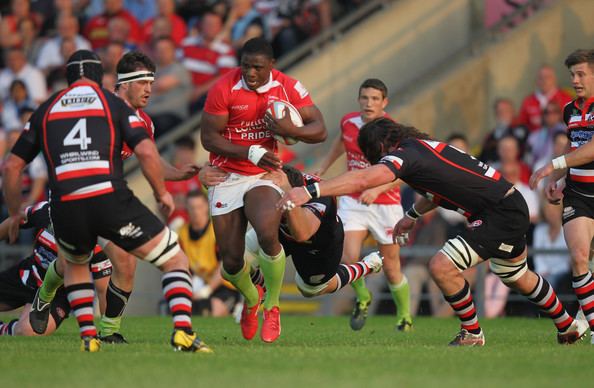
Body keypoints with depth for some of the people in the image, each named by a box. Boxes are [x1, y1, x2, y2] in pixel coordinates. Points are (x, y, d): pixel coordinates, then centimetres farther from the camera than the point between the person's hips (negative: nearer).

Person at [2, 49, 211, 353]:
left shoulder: (45, 110, 20)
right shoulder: (113, 103, 12)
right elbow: (146, 151, -3)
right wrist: (162, 193, 13)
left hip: (66, 210, 3)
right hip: (111, 200, -3)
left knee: (73, 265, 36)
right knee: (175, 260, 12)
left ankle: (88, 336, 19)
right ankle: (183, 331, -10)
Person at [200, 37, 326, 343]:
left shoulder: (288, 88, -7)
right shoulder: (224, 90, -13)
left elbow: (320, 131, -5)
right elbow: (209, 138, -12)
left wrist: (291, 130, -26)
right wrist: (251, 153, -23)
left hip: (264, 176, 0)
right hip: (227, 177, 0)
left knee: (268, 236, -28)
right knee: (231, 260, -1)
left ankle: (272, 307, -5)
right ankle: (251, 300, 34)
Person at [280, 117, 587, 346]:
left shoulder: (405, 154, -20)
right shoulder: (423, 145, 9)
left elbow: (363, 179, -37)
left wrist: (309, 191, -42)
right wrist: (412, 215, 32)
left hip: (502, 215, -11)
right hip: (511, 207, 11)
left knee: (442, 267, -17)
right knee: (518, 277, 31)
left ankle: (472, 334, 2)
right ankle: (568, 327, 52)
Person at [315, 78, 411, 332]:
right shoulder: (348, 122, -3)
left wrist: (376, 189, -41)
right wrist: (321, 171, 28)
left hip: (385, 204, -3)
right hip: (352, 201, 3)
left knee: (391, 270, 5)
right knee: (349, 258, -15)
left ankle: (404, 316, 30)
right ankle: (362, 298, 16)